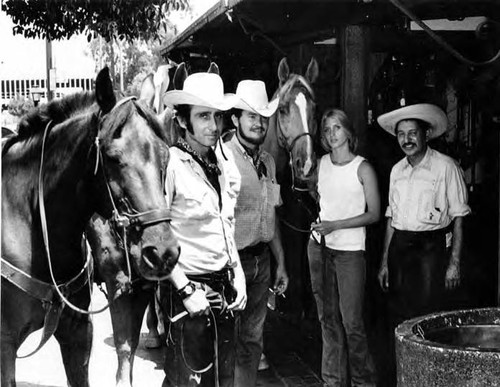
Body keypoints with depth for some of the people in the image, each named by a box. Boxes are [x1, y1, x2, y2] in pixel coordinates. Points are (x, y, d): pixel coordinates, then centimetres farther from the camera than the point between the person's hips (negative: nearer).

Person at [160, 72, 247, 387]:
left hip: (225, 289, 7)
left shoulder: (225, 157, 6)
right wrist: (186, 289, -17)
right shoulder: (170, 163, -16)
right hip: (190, 289, -7)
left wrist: (238, 277, 11)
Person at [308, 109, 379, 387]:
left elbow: (374, 214, -6)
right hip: (319, 246, 5)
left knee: (352, 321, -7)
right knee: (328, 317, 8)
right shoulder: (321, 164, 8)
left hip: (350, 250, -5)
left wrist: (334, 225, -14)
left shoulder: (363, 168, -6)